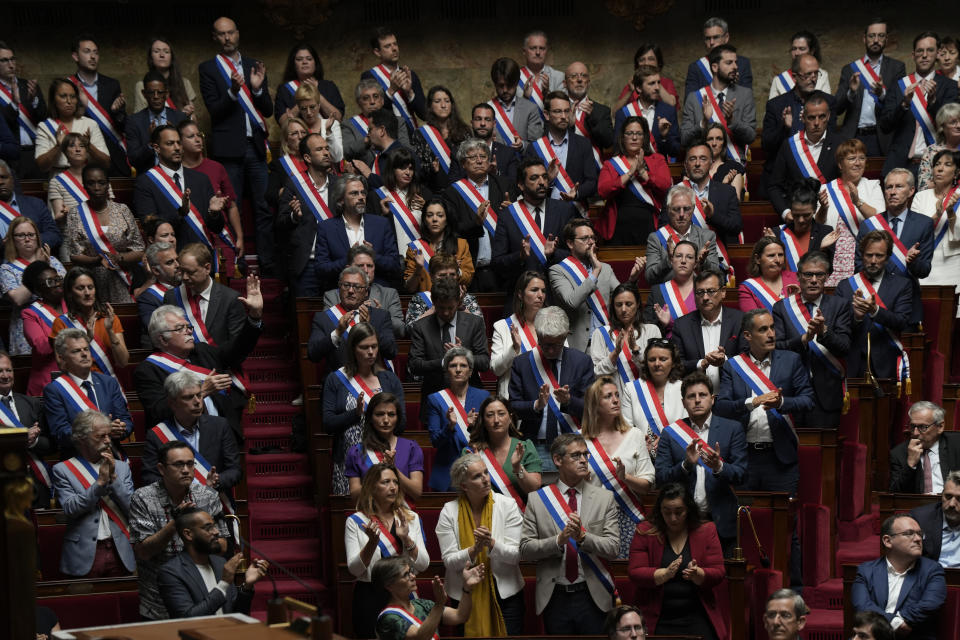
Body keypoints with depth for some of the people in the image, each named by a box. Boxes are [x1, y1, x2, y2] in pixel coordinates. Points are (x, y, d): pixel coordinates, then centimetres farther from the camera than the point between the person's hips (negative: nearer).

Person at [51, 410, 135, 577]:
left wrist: (113, 477, -6)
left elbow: (132, 508, 5)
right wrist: (100, 482, -12)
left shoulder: (121, 467, 13)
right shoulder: (62, 470, 3)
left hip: (120, 552, 3)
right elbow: (70, 509, -9)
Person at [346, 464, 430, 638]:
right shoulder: (355, 522, -1)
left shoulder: (411, 518, 7)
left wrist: (406, 539, -14)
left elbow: (423, 565, 1)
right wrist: (372, 543, -21)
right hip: (369, 596, -2)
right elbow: (354, 570, -6)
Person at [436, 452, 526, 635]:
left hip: (505, 592, 0)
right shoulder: (449, 511, -3)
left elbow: (516, 555, -7)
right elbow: (449, 562, -7)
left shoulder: (507, 505, -3)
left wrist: (492, 544, -24)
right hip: (465, 595, 0)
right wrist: (474, 550, -24)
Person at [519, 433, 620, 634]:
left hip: (593, 597, 0)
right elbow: (525, 550, -2)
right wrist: (559, 540, -18)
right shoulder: (536, 500, 3)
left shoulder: (605, 498, 4)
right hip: (554, 599, 0)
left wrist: (582, 537, -20)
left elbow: (612, 548, -2)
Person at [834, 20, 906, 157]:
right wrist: (851, 92, -12)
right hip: (854, 138, 1)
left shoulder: (896, 67, 11)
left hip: (882, 139, -1)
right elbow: (837, 109, 7)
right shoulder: (849, 69, 13)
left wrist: (882, 94, -18)